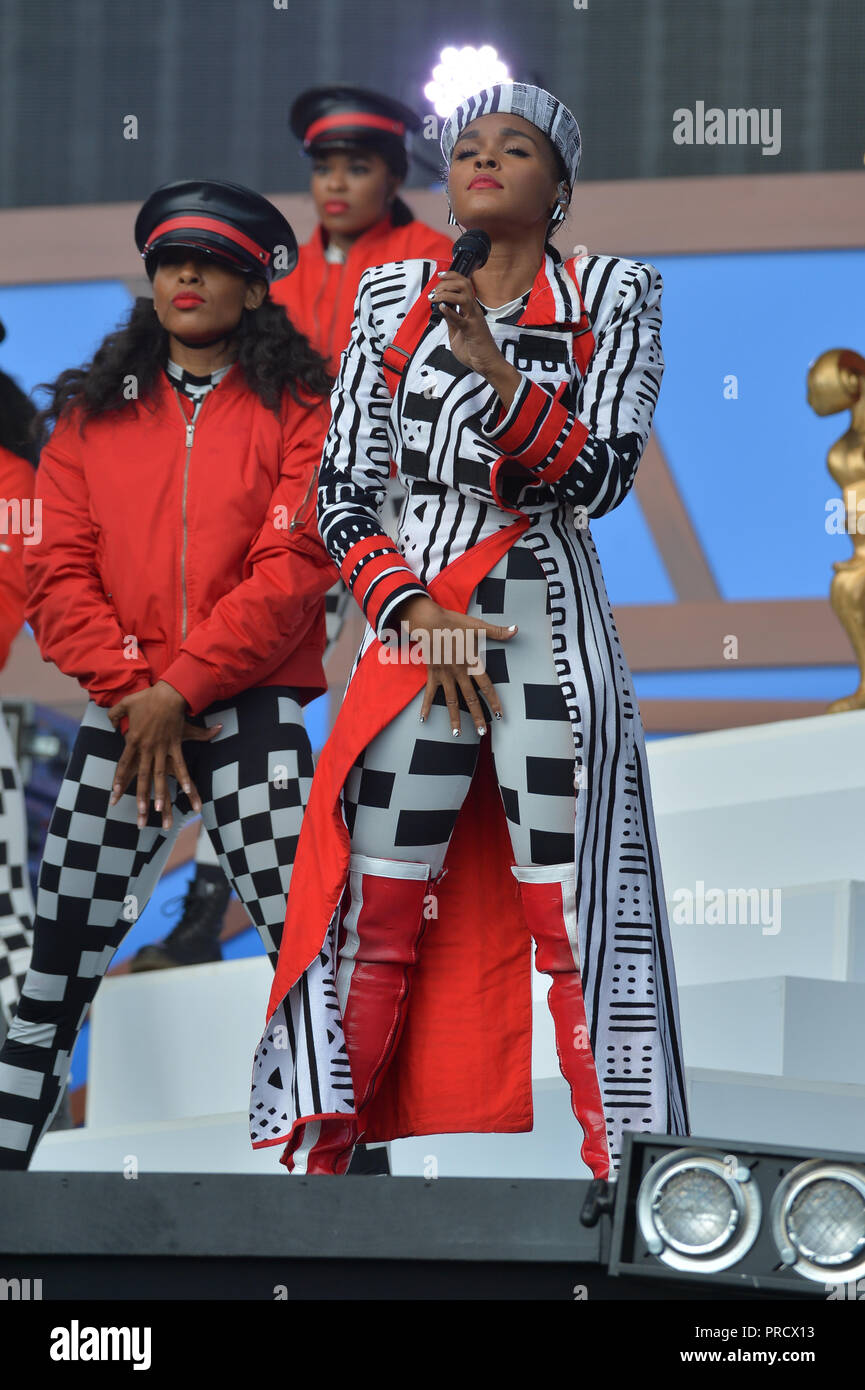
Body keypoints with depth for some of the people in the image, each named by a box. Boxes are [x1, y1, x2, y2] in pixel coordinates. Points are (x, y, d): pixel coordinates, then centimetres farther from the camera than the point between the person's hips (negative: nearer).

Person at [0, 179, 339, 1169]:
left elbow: (292, 568, -6)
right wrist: (129, 692, -8)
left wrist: (182, 688, -12)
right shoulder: (93, 413, 14)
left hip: (251, 709, -3)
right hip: (123, 717, 3)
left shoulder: (295, 409, 4)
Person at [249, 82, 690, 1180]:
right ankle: (315, 1161, 1)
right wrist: (415, 611, -6)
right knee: (370, 918, -3)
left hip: (552, 627, -2)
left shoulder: (614, 295, 6)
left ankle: (626, 1172, -4)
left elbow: (602, 477, -6)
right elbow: (342, 488, 9)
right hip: (415, 624, 2)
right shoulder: (390, 296, 12)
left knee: (576, 922, -6)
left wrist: (492, 367, -18)